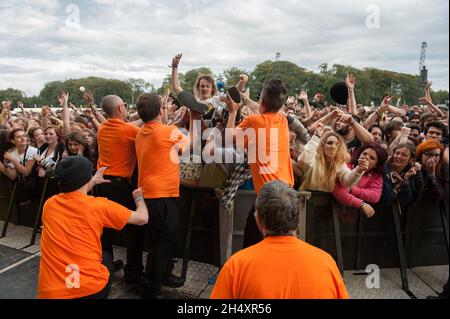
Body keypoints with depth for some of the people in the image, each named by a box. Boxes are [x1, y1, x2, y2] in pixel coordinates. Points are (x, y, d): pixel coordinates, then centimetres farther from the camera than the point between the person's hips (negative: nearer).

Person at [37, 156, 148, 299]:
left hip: (49, 291, 4)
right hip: (91, 289, -3)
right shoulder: (99, 205, -8)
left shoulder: (49, 204, 5)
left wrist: (93, 182, 40)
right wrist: (139, 198, 22)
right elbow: (142, 218, 3)